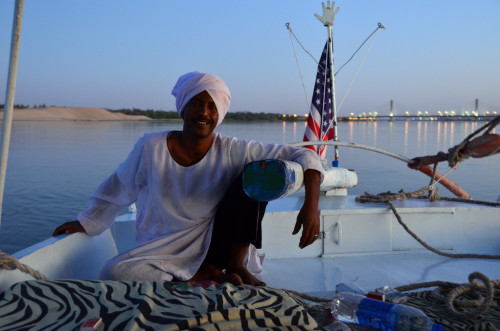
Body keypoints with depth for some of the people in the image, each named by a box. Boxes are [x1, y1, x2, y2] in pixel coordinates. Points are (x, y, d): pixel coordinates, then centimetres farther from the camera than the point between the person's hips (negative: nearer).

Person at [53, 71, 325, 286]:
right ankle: (198, 280, -12)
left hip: (216, 247, 0)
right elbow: (117, 190, 9)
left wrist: (311, 204, -27)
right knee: (113, 273, -30)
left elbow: (303, 156, -12)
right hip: (166, 252, 1)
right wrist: (86, 223, 19)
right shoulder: (152, 148, -8)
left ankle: (235, 266, -11)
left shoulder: (231, 152, -10)